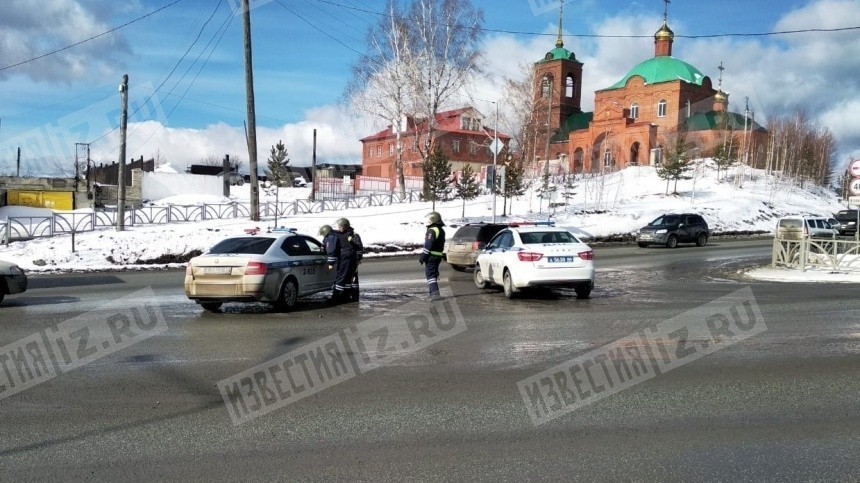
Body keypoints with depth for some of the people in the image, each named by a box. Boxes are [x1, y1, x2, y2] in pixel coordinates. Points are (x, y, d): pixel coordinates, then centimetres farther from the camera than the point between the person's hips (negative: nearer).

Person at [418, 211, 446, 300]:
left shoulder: (432, 231, -16)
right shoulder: (441, 230, 16)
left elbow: (428, 245, -20)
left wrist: (422, 257, -16)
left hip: (431, 256, -9)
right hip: (438, 255, 10)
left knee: (430, 274, -8)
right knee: (434, 274, 18)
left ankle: (435, 293, -18)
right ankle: (433, 292, 26)